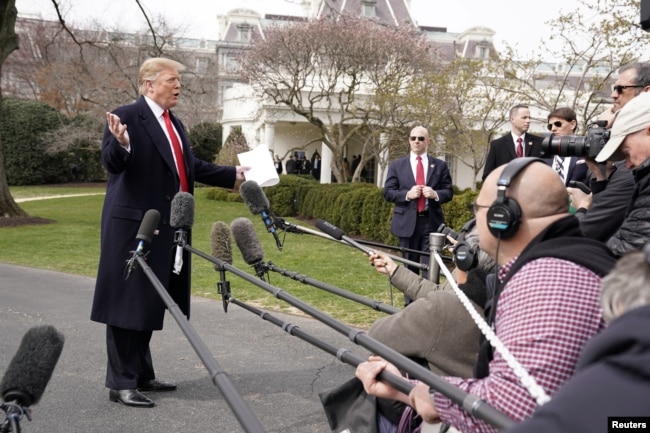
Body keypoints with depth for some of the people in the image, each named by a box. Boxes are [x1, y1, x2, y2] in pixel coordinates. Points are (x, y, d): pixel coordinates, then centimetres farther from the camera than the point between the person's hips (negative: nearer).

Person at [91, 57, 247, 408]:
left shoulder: (174, 123, 16)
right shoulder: (127, 116, -10)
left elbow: (191, 167, 21)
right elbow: (111, 163, -19)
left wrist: (233, 175, 19)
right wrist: (121, 144, -40)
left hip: (166, 226, 9)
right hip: (134, 223, -8)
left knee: (150, 302, 15)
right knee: (129, 302, -3)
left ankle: (142, 374, 25)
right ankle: (121, 382, 3)